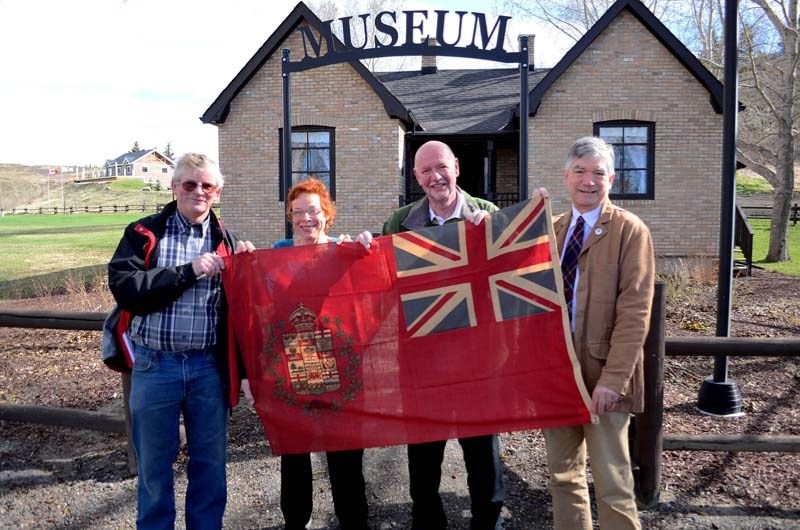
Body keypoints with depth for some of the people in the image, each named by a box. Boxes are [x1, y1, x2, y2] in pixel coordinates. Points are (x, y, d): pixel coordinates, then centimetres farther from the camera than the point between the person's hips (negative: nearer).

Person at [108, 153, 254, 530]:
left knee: (209, 460, 13)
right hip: (154, 364, -1)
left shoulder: (225, 241, 6)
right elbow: (124, 288, -17)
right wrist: (189, 272, -19)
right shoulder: (143, 234, -1)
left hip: (208, 365, 2)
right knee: (154, 461, 13)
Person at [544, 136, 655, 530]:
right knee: (562, 476, 15)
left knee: (612, 485, 3)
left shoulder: (630, 231, -7)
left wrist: (613, 378, -18)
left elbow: (634, 313, -13)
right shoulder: (552, 230, 11)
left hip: (601, 374, -5)